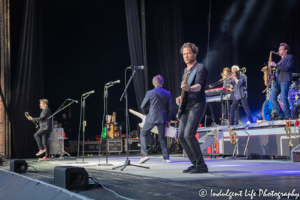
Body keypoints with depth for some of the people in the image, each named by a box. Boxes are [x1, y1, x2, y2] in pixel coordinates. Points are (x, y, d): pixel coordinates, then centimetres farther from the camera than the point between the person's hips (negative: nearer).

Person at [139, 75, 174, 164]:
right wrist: (168, 120, 16)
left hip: (151, 119, -3)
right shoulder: (167, 93, 3)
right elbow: (171, 108, 7)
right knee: (162, 137, 16)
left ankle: (144, 155, -2)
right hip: (162, 119, 3)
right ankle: (166, 157, 10)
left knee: (143, 134, 11)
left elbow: (143, 106, 1)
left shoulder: (150, 93, -6)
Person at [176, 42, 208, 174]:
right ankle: (195, 163, 16)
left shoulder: (200, 67, -8)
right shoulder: (186, 70, 18)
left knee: (189, 134, -21)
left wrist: (189, 88, -46)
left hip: (197, 105, -9)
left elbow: (199, 86, -25)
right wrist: (180, 97, 8)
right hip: (186, 106, 9)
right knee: (181, 136, 4)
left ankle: (201, 165, -11)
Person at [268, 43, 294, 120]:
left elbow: (287, 68, -14)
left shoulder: (290, 57, 1)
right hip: (278, 80, 9)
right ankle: (281, 115, 3)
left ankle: (287, 116, -9)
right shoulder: (281, 60, 26)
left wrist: (275, 65, -15)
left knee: (284, 98, -17)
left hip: (285, 80, -9)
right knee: (272, 98, -1)